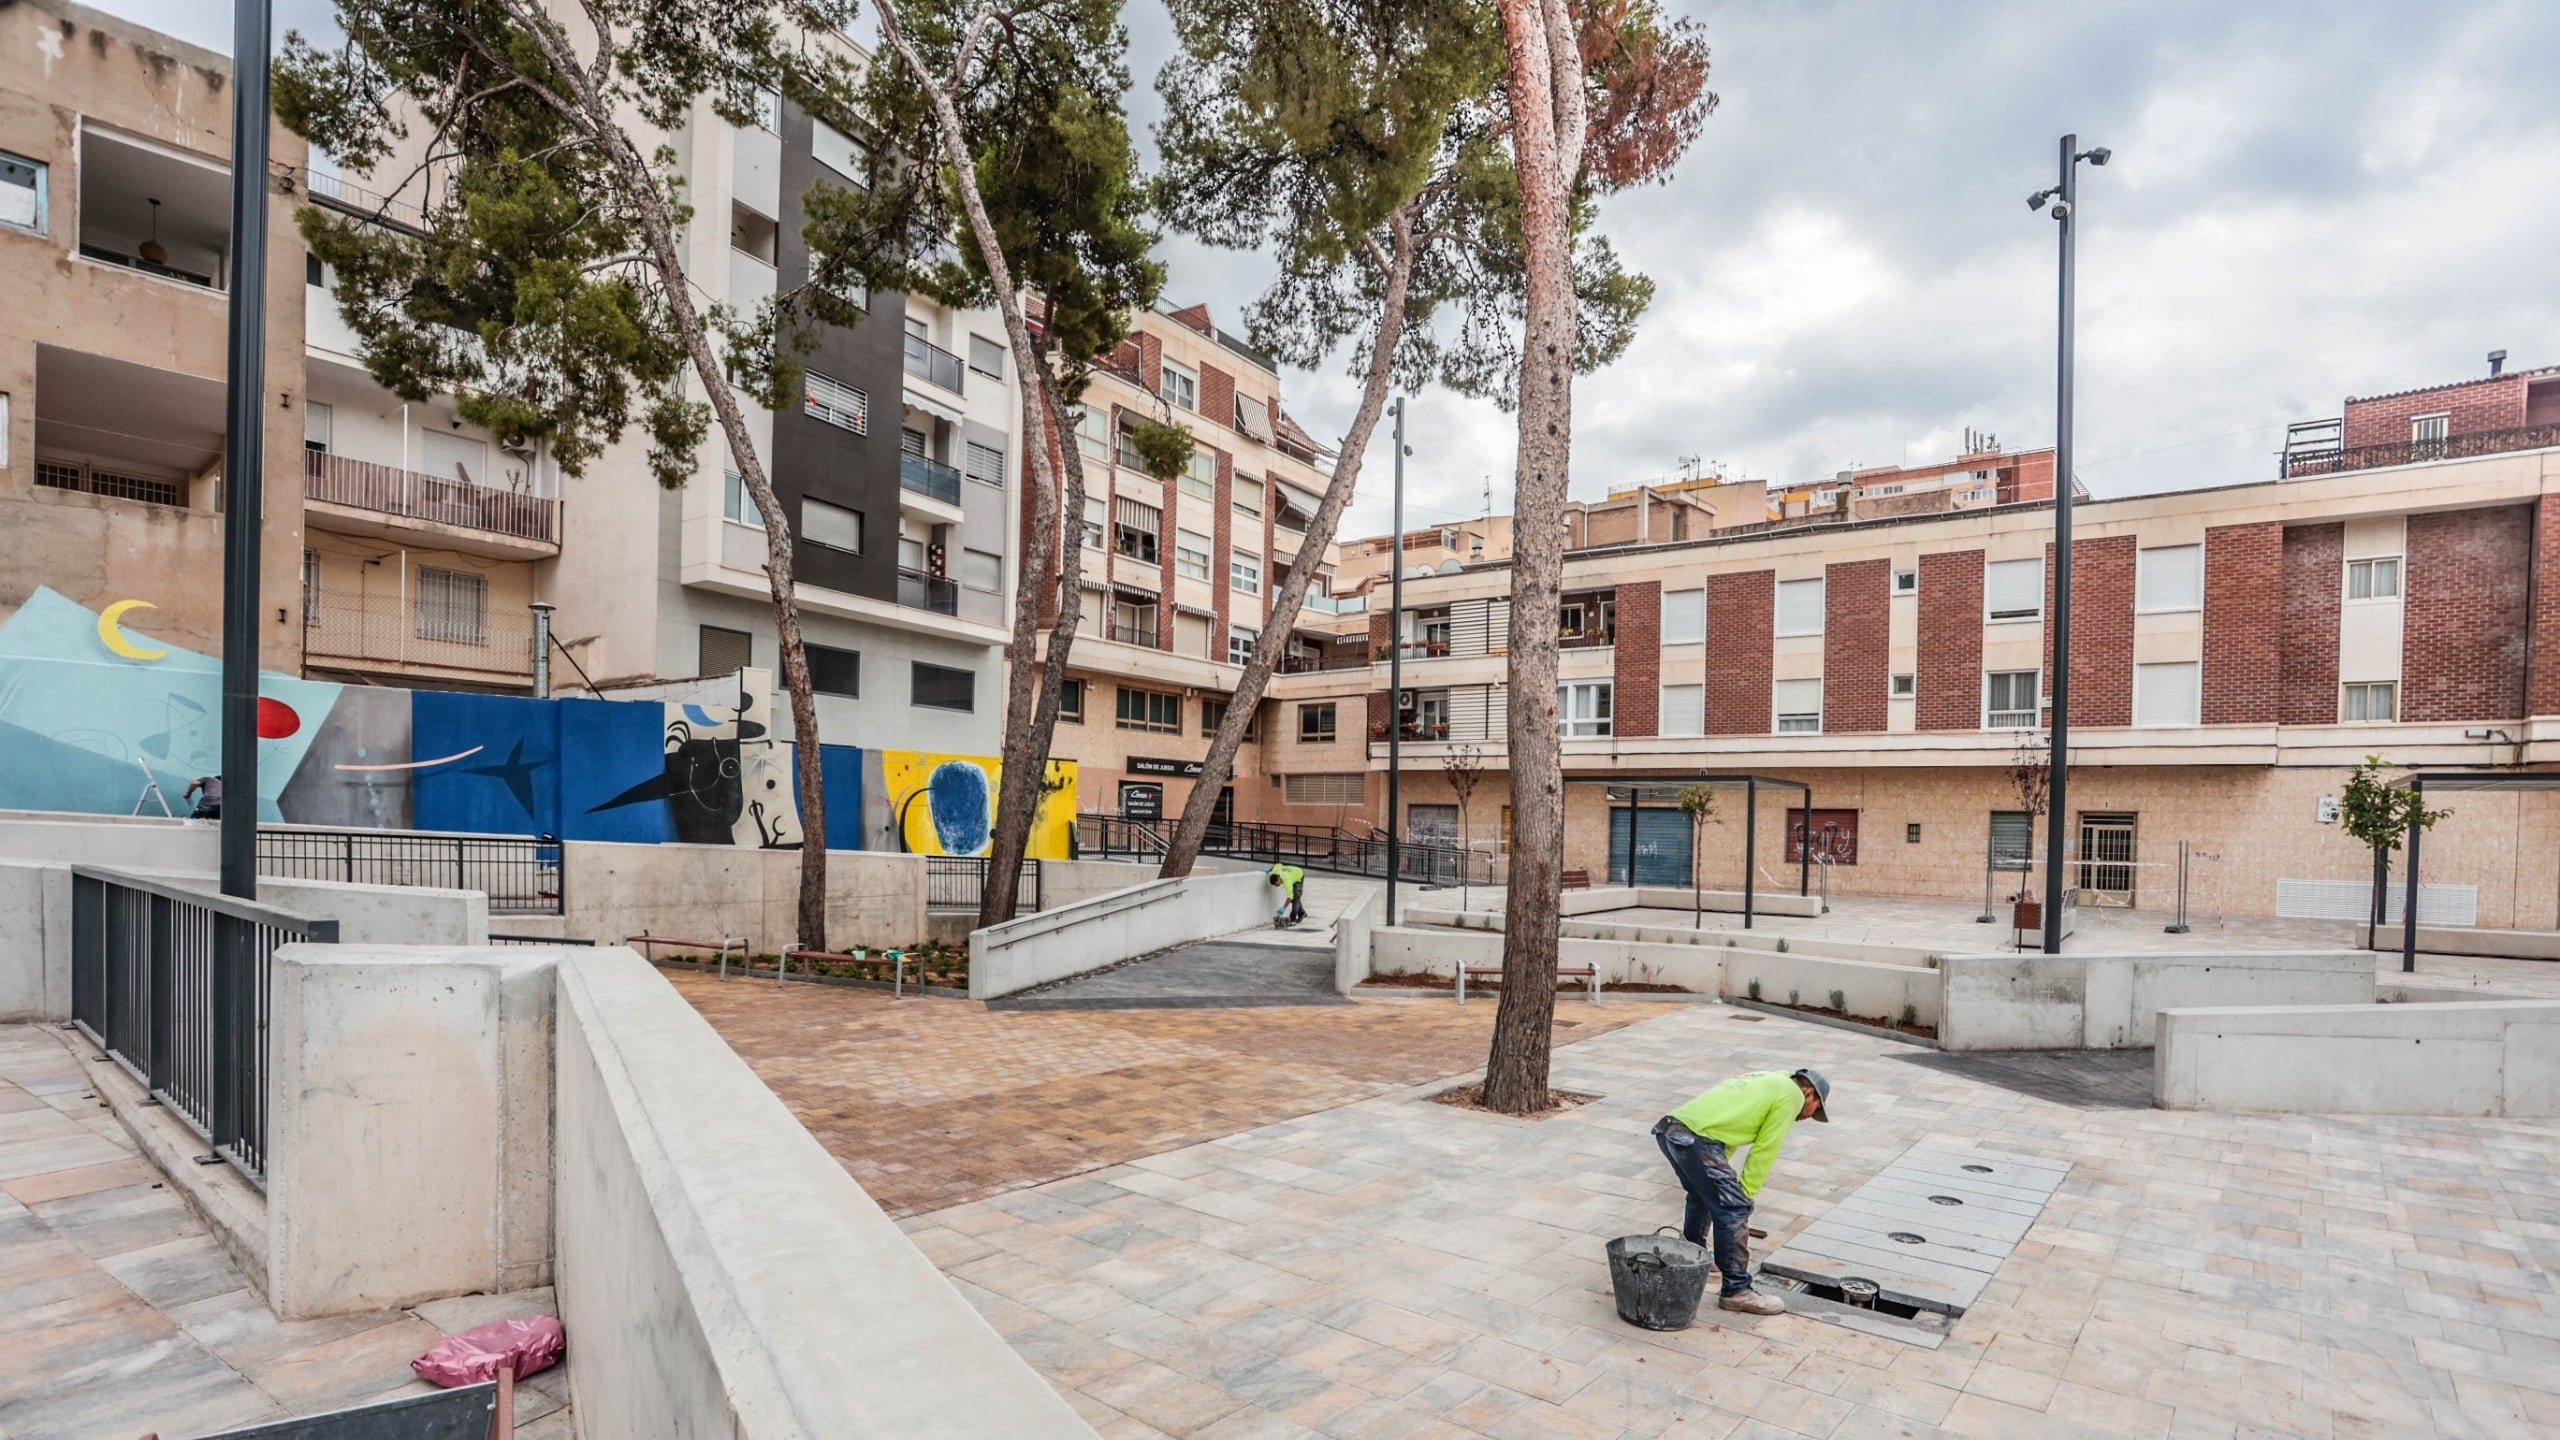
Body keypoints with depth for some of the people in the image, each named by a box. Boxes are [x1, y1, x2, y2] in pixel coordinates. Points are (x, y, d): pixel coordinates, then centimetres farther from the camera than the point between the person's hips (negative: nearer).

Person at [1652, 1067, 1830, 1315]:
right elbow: (1764, 1151, 2)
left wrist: (1720, 1181, 26)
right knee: (1734, 1211, -1)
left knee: (1702, 1196, 31)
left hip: (1668, 1128, 10)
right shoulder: (1792, 1095, 5)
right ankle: (1735, 1291, 6)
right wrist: (1745, 1193, 9)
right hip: (1696, 1139, -10)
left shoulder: (1765, 1082, 31)